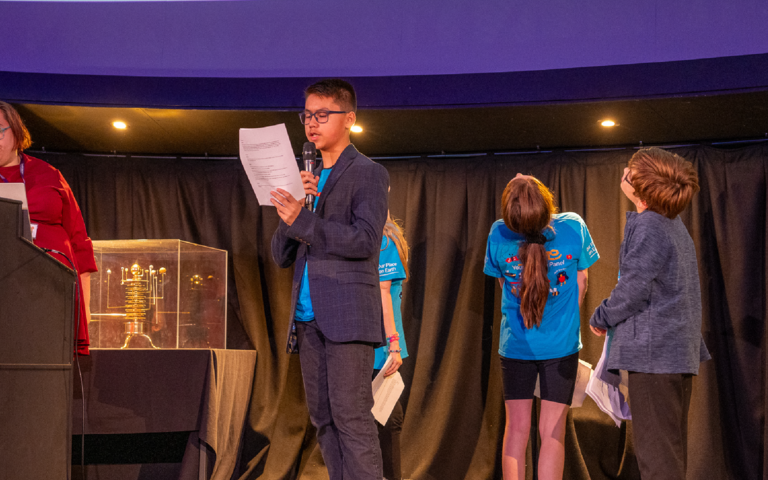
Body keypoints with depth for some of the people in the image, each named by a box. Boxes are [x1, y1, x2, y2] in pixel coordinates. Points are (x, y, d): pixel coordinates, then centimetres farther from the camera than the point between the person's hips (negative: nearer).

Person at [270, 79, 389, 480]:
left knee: (351, 417, -11)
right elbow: (281, 256, 15)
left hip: (347, 315, -7)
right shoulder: (309, 181, 20)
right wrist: (291, 207, -2)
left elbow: (365, 239, -14)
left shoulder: (368, 174, 1)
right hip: (308, 317, 7)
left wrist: (302, 220, -19)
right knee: (322, 418, 7)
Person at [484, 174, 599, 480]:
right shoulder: (573, 228, -15)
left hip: (515, 344, 1)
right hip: (562, 343, -1)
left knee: (516, 428, 8)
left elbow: (503, 282, 1)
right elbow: (581, 282, -1)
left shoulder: (499, 235, -15)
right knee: (552, 431, 2)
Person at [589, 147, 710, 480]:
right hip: (682, 351, 10)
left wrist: (601, 318, -1)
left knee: (655, 452, -5)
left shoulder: (648, 226, -16)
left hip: (654, 352, -10)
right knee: (671, 448, 17)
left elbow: (633, 289, -18)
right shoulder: (674, 224, 14)